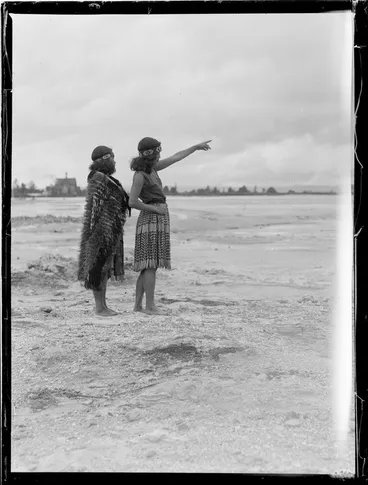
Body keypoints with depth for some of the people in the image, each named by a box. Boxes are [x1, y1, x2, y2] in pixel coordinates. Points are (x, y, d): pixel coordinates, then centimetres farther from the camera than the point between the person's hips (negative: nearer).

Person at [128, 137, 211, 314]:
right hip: (151, 220, -9)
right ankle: (150, 306, -10)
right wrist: (156, 209, -11)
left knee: (148, 265, 6)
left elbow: (175, 158, 22)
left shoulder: (151, 168, 13)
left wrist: (196, 146, 27)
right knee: (151, 264, -10)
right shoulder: (140, 175, -12)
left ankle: (138, 305, 7)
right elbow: (132, 202, -18)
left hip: (157, 220, 9)